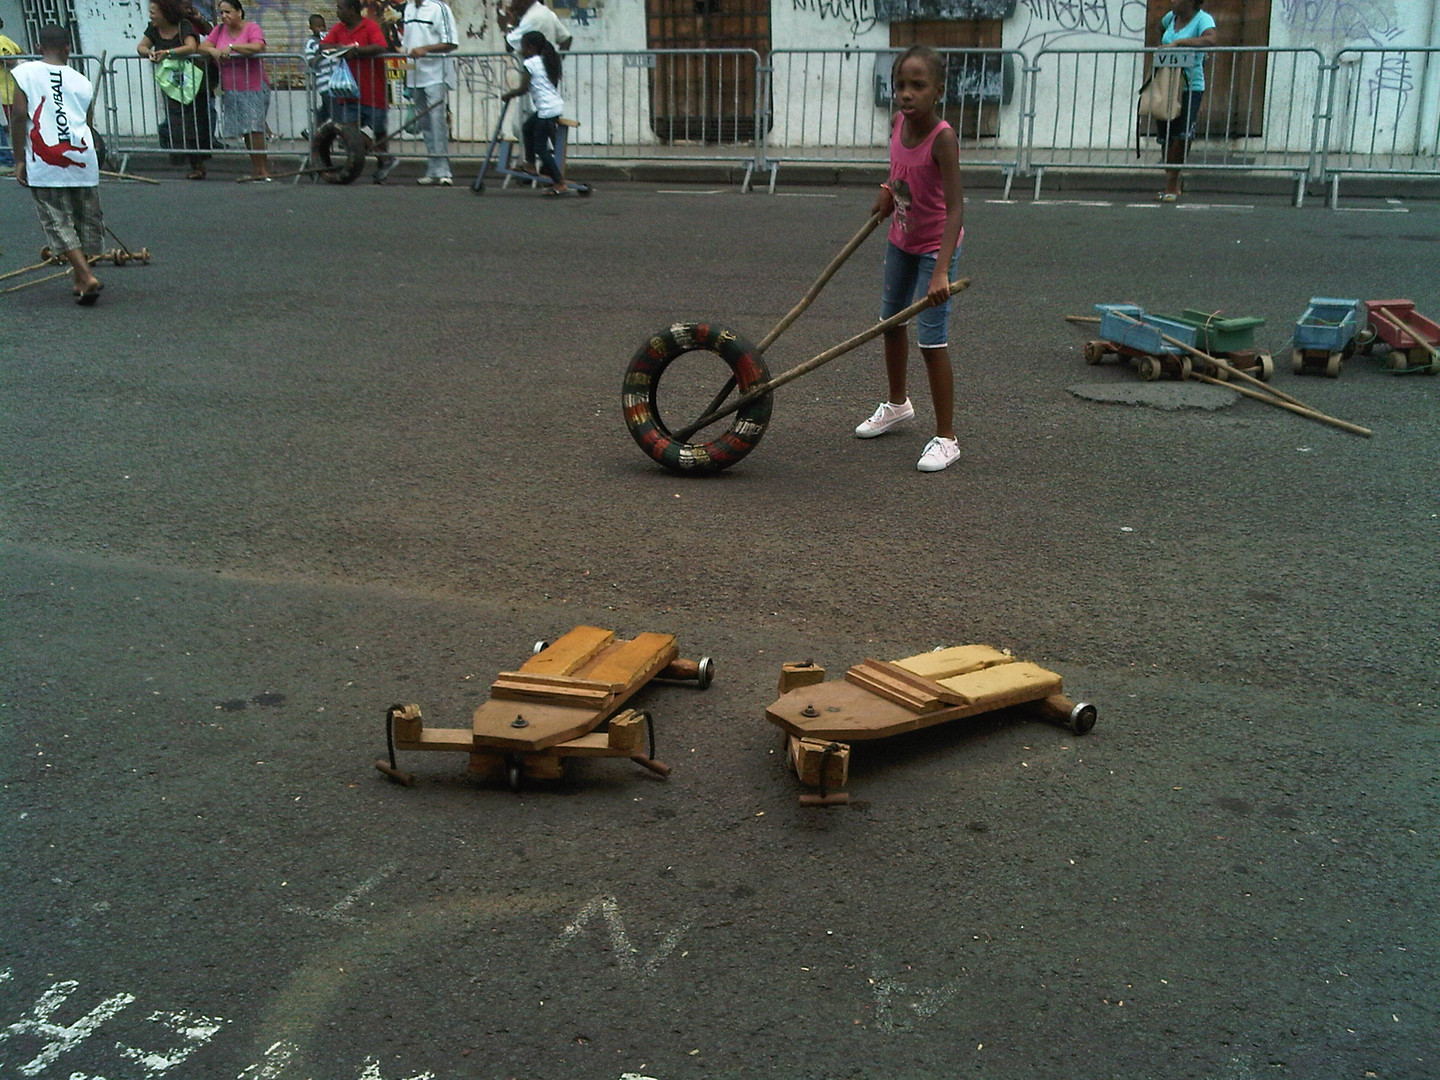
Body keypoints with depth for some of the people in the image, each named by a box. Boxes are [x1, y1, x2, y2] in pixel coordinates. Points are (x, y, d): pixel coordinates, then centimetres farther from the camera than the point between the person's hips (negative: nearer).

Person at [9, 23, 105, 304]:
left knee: (58, 222, 3)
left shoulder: (24, 72, 3)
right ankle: (80, 274, 27)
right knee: (86, 218, 16)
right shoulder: (82, 81, 11)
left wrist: (20, 158, -1)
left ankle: (87, 277, -9)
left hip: (44, 162, -2)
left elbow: (19, 115, -6)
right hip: (82, 159, 3)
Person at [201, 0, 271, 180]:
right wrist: (213, 51, -15)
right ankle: (256, 171, 12)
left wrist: (231, 46, -19)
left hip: (254, 88, -5)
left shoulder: (252, 28, -6)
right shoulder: (219, 30, 12)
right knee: (246, 131, 6)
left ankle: (264, 171, -10)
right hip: (230, 90, 6)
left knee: (254, 128, -14)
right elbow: (203, 47, 7)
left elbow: (258, 47, -25)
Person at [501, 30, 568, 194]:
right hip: (556, 104, 9)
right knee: (527, 128, 25)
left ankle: (560, 183, -7)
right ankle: (530, 164, 31)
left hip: (547, 109, -9)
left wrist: (508, 94, 3)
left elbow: (523, 89, -12)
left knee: (541, 147, -4)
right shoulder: (548, 61, 16)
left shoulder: (530, 63, -10)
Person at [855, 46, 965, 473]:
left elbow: (955, 208, -37)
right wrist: (889, 193, 2)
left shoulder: (943, 138, -29)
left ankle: (946, 438, 0)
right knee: (891, 320, 21)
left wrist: (941, 271, -45)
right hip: (901, 239, 8)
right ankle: (897, 404, 44)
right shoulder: (898, 125, -9)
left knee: (932, 340, -10)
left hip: (936, 246, -8)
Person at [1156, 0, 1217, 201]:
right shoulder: (1172, 17, 10)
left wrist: (1178, 42, -29)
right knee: (1166, 136, 6)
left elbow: (1210, 39, -31)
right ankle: (1172, 186, 16)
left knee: (1181, 135, -17)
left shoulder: (1203, 19, -9)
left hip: (1190, 87, -7)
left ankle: (1172, 184, -10)